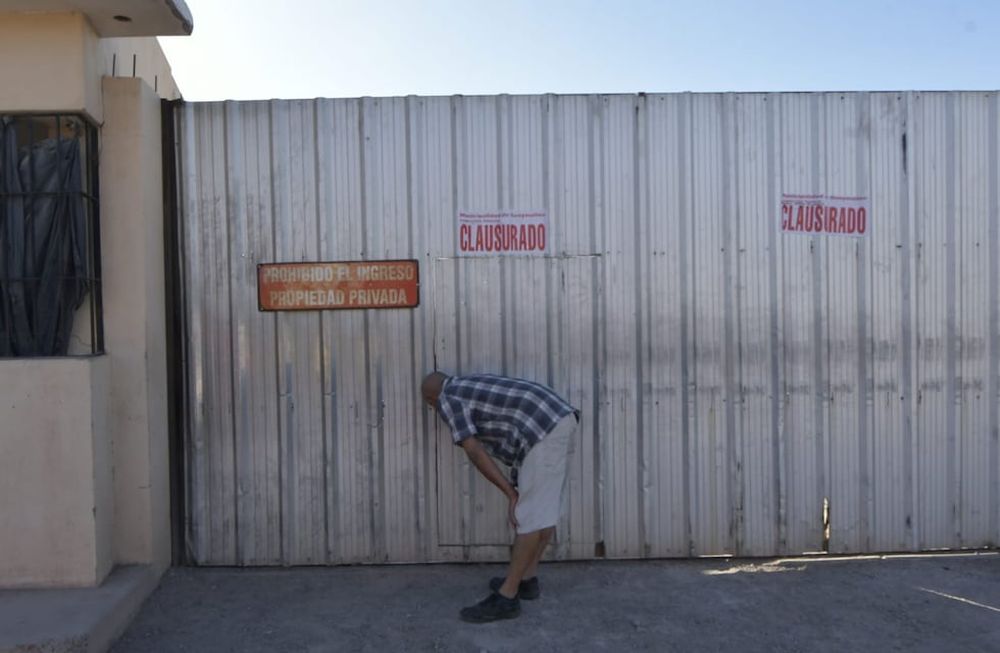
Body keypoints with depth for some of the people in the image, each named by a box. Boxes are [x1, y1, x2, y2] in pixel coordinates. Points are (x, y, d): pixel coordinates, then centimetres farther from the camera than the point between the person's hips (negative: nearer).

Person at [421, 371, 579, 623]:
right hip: (560, 419, 10)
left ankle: (506, 597, 0)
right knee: (543, 510, 16)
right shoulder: (471, 385, 29)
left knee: (530, 516, -5)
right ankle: (527, 579, 28)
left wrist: (511, 493, -3)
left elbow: (474, 452, -5)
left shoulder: (448, 399, 4)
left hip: (545, 430, -10)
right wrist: (518, 487, 25)